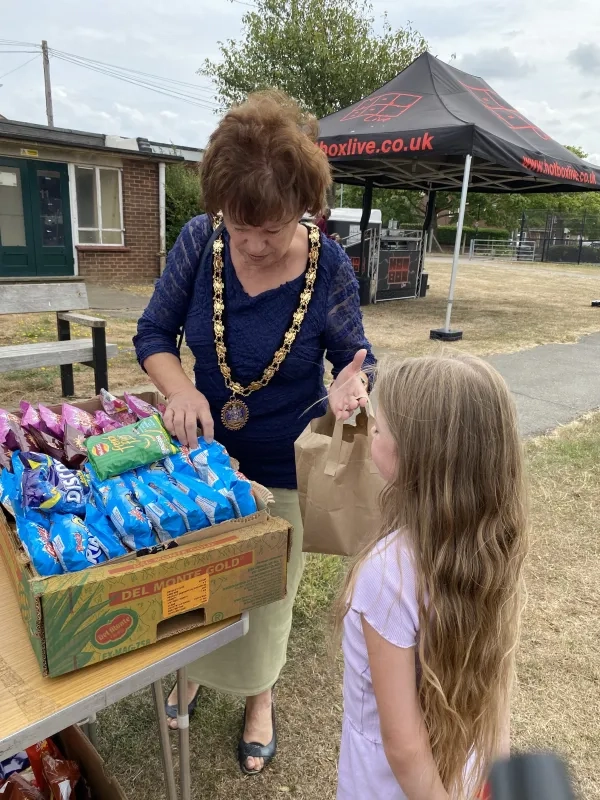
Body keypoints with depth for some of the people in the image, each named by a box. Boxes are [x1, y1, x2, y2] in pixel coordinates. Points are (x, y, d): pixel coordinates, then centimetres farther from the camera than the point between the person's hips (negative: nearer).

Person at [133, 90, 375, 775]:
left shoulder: (328, 267, -19)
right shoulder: (200, 241, -15)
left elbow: (353, 357, -7)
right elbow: (153, 335, -7)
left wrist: (352, 384, -32)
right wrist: (181, 388, -28)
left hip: (285, 469, -2)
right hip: (206, 452, 2)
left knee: (267, 594, 18)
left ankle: (259, 696, 51)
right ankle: (195, 670, 57)